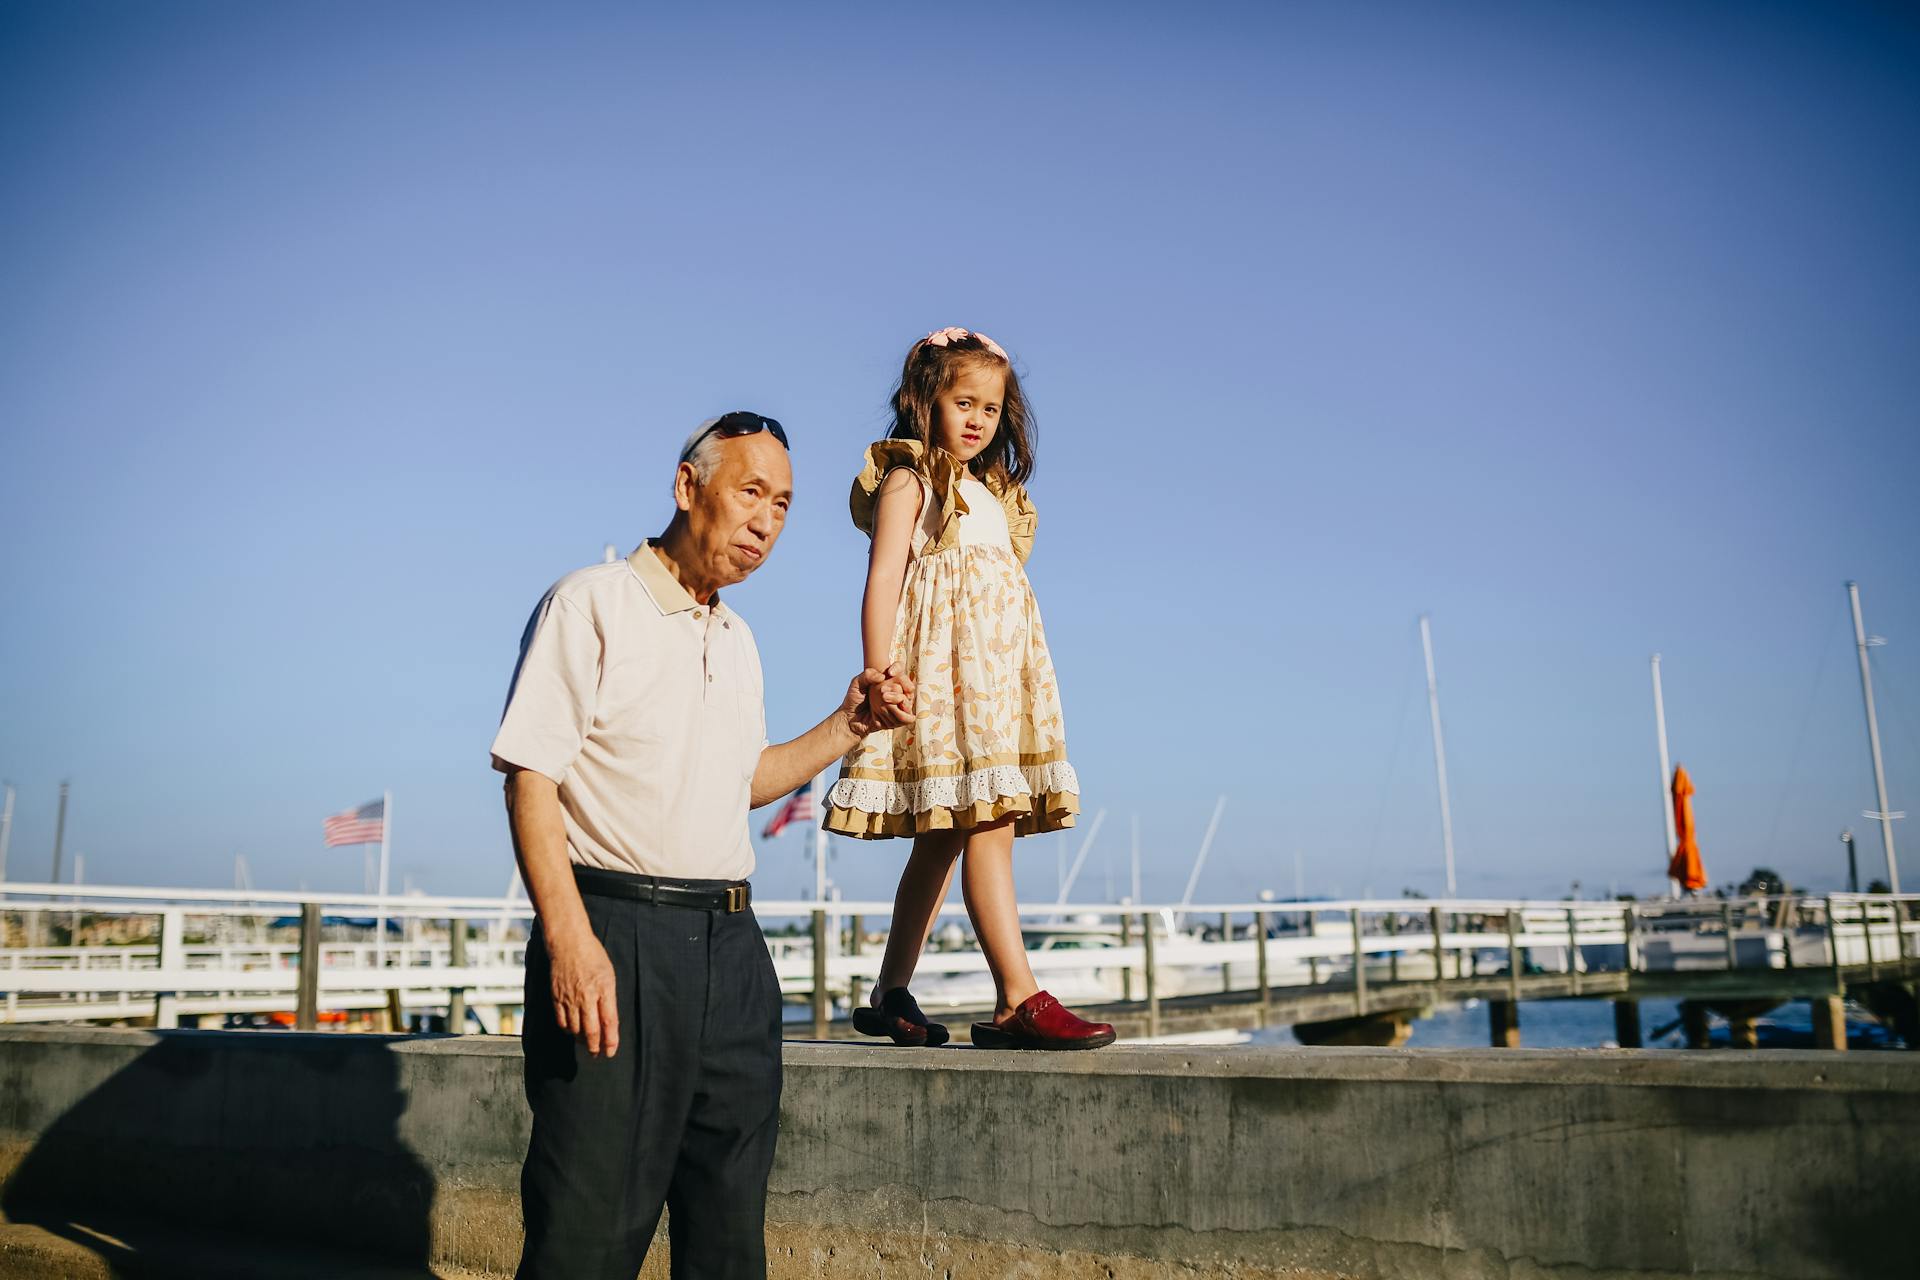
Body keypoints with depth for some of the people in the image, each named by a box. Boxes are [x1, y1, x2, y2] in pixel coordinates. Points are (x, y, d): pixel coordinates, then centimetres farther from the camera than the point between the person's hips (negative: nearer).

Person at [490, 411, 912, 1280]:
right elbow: (531, 779, -12)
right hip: (616, 932, -7)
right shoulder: (591, 604, -4)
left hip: (731, 946, 7)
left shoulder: (738, 639, 19)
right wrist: (569, 940, -22)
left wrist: (850, 724, 15)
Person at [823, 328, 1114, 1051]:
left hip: (999, 672, 8)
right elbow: (882, 584, -8)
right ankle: (1018, 1001, -18)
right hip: (943, 667, -8)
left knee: (945, 838, 7)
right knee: (988, 827, -16)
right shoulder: (909, 480, 1)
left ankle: (890, 994, 14)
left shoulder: (993, 493, 24)